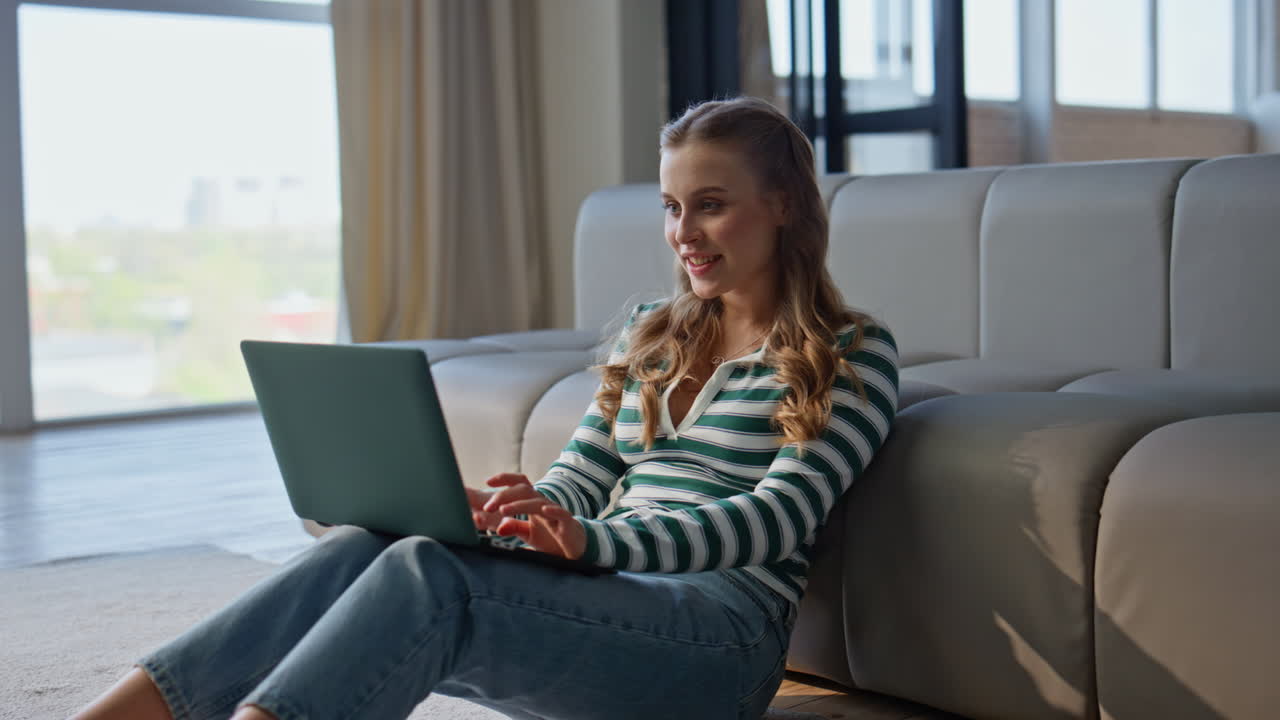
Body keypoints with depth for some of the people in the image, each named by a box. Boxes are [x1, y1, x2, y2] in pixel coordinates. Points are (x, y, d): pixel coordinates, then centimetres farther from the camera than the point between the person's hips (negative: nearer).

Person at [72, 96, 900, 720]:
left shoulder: (853, 352, 3)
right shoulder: (652, 330, 22)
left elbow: (777, 518, -11)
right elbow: (578, 480, 16)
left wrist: (593, 540, -27)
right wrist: (474, 507, -8)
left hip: (722, 631, -5)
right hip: (601, 602, 5)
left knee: (426, 572, -31)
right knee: (360, 546, -22)